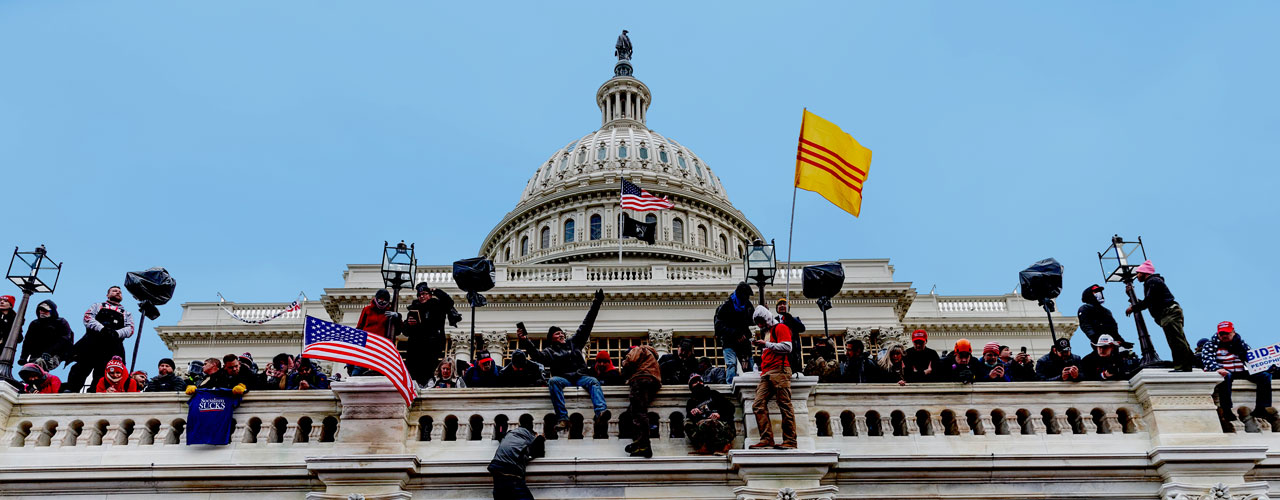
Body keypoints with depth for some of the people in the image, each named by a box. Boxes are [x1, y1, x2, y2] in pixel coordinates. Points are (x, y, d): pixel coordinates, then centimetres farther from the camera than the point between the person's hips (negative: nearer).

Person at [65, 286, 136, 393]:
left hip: (113, 345, 1)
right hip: (93, 340, -1)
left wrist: (117, 333, -11)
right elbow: (88, 317, 8)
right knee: (82, 367, -17)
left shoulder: (126, 314, 31)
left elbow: (130, 329, 13)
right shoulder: (98, 306, 28)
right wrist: (101, 328, -12)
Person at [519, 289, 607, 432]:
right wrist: (525, 341, -21)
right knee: (553, 381, -34)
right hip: (563, 379, -2)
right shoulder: (550, 351, 15)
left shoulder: (573, 343, 25)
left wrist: (596, 303, 22)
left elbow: (586, 325, 24)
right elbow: (538, 355, -7)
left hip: (579, 377, 2)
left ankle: (601, 413, -51)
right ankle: (563, 418, -46)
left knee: (593, 381, -28)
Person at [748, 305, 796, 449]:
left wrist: (766, 344, -11)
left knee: (785, 406, -9)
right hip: (766, 374, 9)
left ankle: (790, 441, -9)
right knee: (758, 405, -5)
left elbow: (787, 347, -11)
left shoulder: (780, 327, 3)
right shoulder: (766, 332, 30)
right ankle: (766, 440, -8)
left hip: (779, 371, -9)